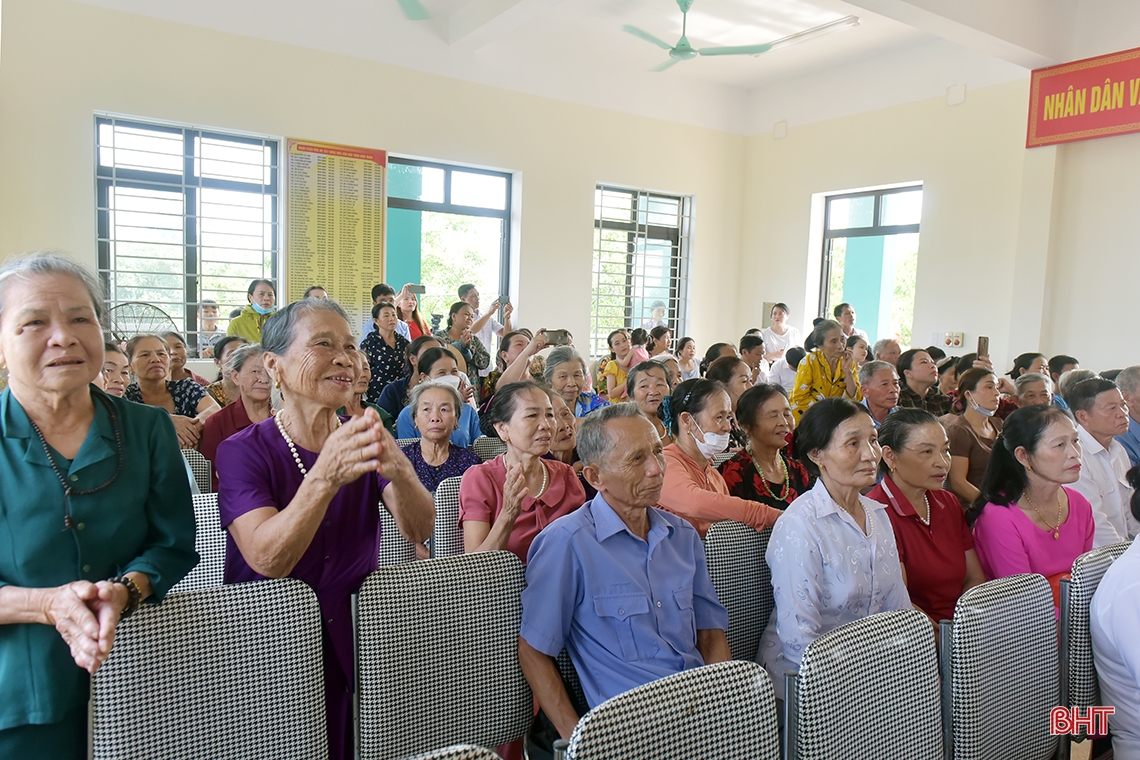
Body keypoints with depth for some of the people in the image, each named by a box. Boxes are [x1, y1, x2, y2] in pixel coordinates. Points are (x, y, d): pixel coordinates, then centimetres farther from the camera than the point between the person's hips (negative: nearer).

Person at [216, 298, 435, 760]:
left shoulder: (365, 443, 1)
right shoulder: (242, 451, -11)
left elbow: (419, 530, -15)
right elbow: (268, 561, -26)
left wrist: (399, 470, -37)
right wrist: (326, 475, -43)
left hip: (356, 643, 3)